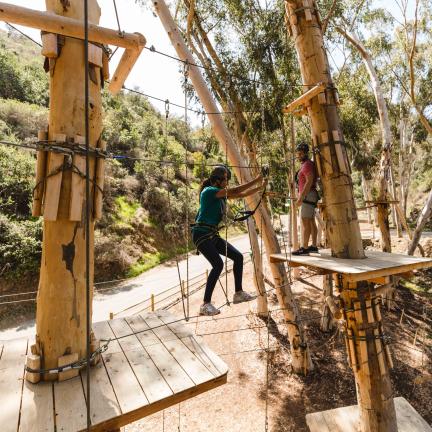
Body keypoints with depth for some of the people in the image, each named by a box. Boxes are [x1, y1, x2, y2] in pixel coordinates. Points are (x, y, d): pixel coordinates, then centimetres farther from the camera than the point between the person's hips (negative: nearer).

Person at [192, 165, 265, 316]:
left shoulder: (221, 193, 13)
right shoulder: (208, 191, -14)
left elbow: (241, 195, 15)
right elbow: (235, 191, -21)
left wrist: (260, 187, 8)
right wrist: (255, 181, -13)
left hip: (212, 235, 9)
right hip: (201, 234, -9)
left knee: (238, 256, 6)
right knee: (218, 264, -23)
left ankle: (238, 294, 17)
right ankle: (205, 305, -13)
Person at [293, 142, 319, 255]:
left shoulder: (307, 165, -12)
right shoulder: (306, 165, 21)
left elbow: (309, 182, -21)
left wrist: (300, 198, -24)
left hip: (307, 196, -10)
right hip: (308, 197, 10)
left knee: (305, 222, -12)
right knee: (311, 222, 9)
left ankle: (304, 248, -13)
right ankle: (314, 246, 12)